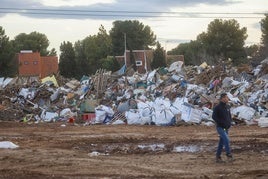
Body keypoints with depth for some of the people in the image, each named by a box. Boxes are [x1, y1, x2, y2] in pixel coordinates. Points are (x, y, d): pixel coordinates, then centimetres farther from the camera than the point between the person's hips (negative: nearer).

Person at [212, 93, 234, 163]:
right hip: (220, 127, -7)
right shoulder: (217, 107, -12)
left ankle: (218, 157, 15)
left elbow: (229, 116, 19)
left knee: (222, 143, 9)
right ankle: (229, 155, -14)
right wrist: (222, 123, -19)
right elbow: (214, 117, -14)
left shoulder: (227, 107, 8)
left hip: (226, 128, 7)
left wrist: (230, 123, 0)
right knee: (227, 140, -21)